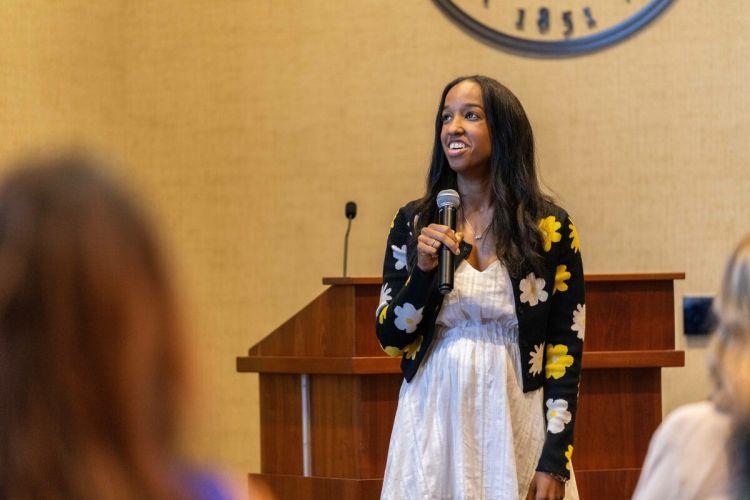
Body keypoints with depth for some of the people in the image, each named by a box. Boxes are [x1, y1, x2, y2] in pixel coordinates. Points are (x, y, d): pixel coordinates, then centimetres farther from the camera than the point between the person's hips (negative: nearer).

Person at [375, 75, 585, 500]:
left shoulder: (549, 227, -3)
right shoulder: (414, 223, 3)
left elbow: (566, 350, -3)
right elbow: (390, 339, 3)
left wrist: (555, 460, -10)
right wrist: (424, 270, -13)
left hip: (516, 422, -2)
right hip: (434, 421, 2)